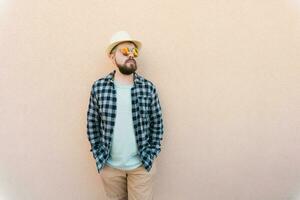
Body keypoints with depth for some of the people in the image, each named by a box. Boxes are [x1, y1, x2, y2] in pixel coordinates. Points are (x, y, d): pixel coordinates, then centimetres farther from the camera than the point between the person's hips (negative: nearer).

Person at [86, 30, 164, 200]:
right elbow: (93, 123, 1)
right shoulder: (99, 87, -7)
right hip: (109, 164, 1)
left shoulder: (148, 87, -8)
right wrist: (98, 153, -1)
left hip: (142, 164, -1)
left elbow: (157, 123, -2)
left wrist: (152, 153, -5)